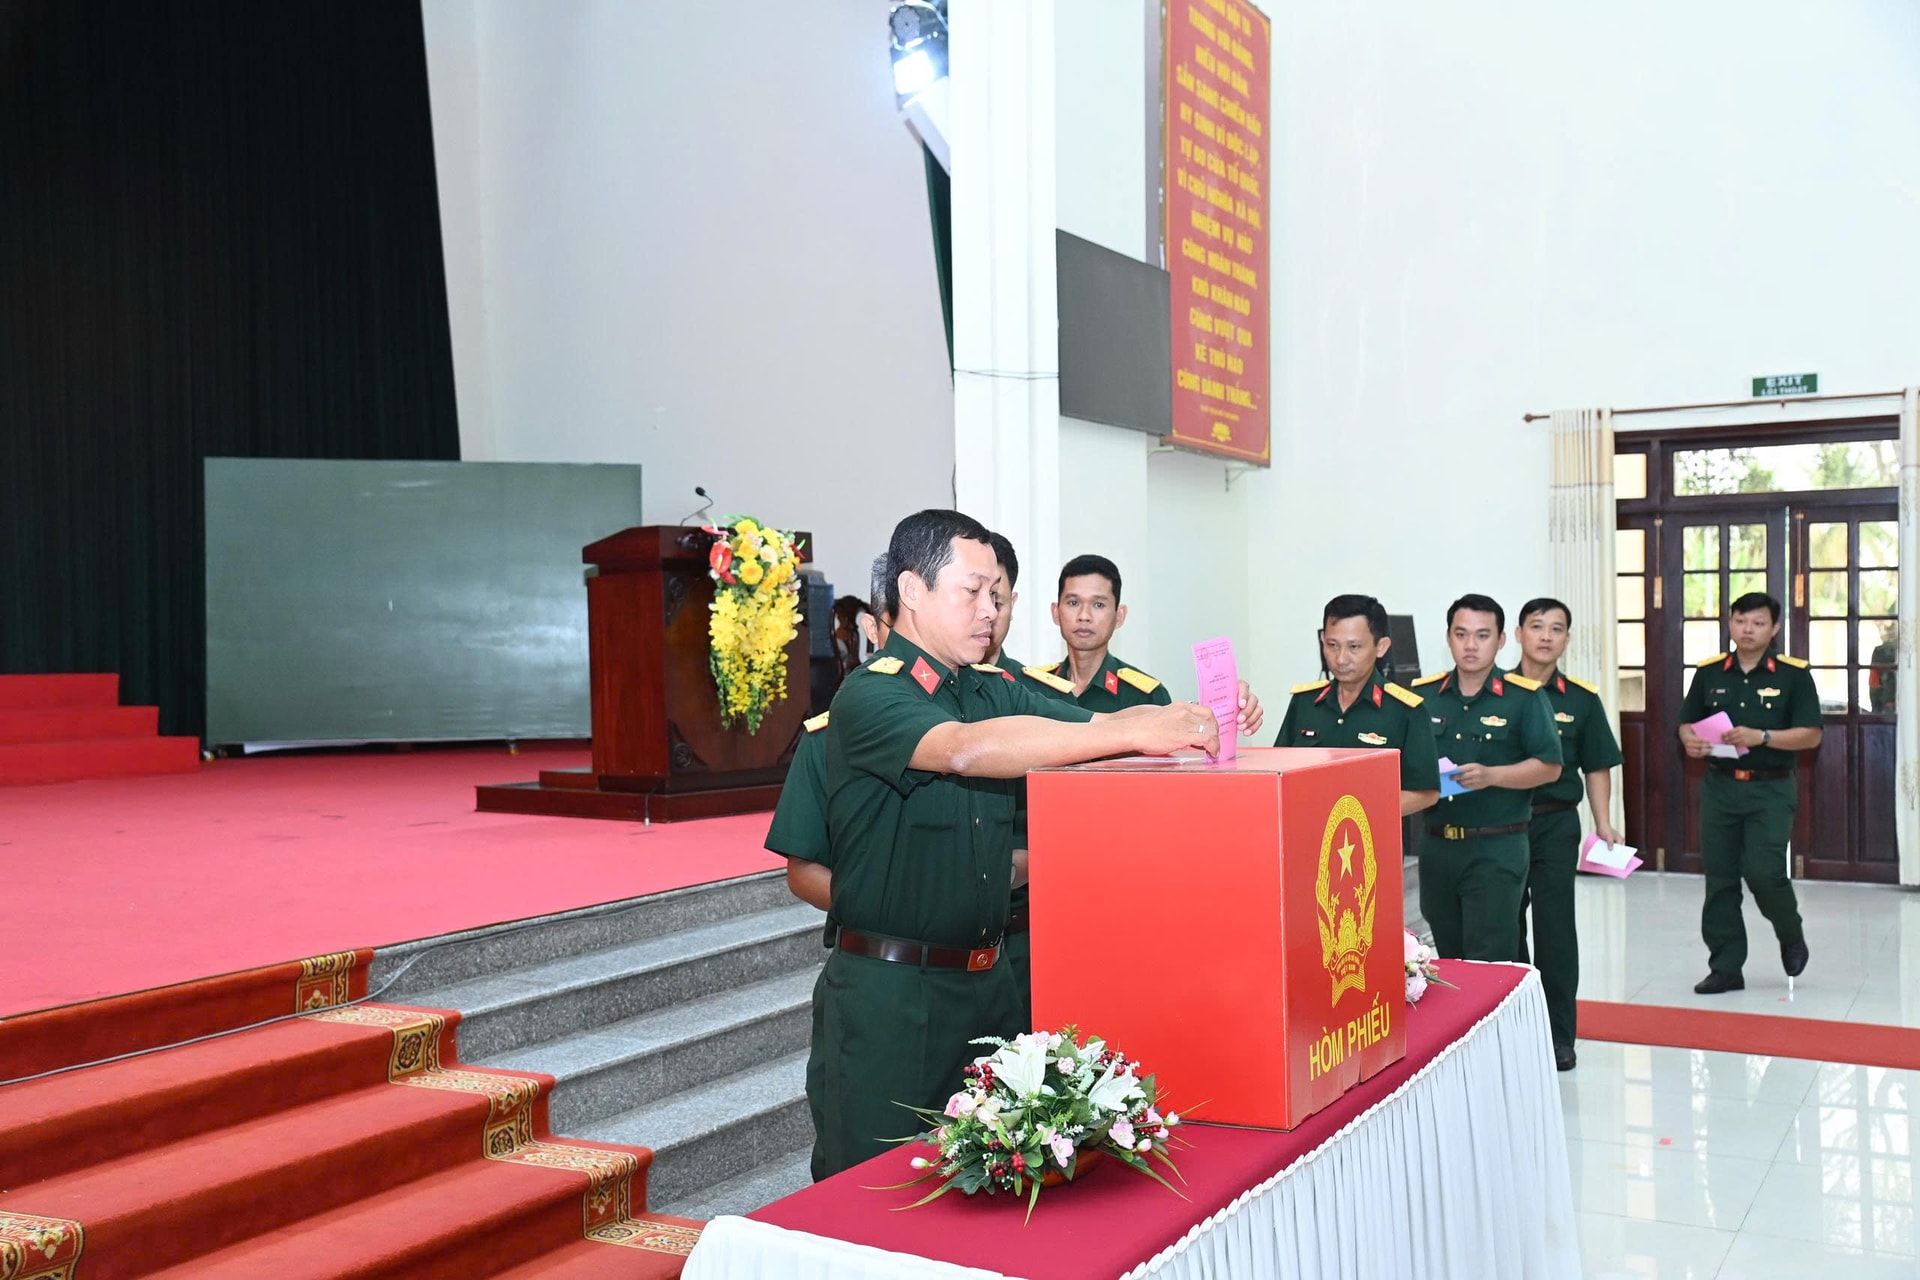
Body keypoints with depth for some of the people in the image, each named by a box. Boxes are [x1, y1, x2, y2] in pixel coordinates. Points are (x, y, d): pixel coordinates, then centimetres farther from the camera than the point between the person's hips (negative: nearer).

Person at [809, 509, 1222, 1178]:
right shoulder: (869, 695, -13)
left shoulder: (994, 690, 11)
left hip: (988, 979, 7)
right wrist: (1135, 733, -33)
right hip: (888, 995, -7)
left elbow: (1100, 723, 6)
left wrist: (1199, 717, -15)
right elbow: (967, 749, -31)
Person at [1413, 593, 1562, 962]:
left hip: (1497, 848, -4)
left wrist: (1490, 776, -19)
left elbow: (1549, 766, -5)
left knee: (1489, 964, -5)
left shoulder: (1524, 697, -3)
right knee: (1446, 959, 14)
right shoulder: (1424, 694, 7)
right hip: (1436, 846, 4)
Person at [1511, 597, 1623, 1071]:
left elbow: (1596, 767, 6)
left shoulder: (1581, 699, 2)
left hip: (1555, 824, 0)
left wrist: (1604, 824, -2)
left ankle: (1559, 1037, 13)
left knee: (1555, 933, 3)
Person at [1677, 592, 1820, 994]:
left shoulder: (1793, 674, -3)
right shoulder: (1709, 672, 6)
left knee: (1763, 871, -14)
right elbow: (1687, 722, 12)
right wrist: (1690, 741, -10)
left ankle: (1792, 937, 17)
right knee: (1719, 879, 5)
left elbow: (1811, 735, -7)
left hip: (1771, 788, -3)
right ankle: (1726, 967, 14)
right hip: (1720, 785, 4)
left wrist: (1762, 737, -21)